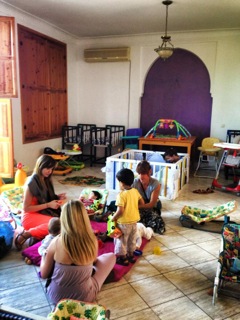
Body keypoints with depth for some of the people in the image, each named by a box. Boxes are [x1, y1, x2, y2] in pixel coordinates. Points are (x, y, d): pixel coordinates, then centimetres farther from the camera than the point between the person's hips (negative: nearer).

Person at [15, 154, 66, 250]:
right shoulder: (31, 183, -17)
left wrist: (57, 197, -2)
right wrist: (48, 205, -21)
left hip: (42, 213, 7)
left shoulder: (46, 180, 6)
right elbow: (26, 208, -16)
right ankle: (26, 234, -14)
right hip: (30, 216, -7)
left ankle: (37, 236, -6)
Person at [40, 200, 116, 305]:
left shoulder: (56, 242, -20)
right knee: (111, 256, 15)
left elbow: (44, 275, -6)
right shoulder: (92, 240, -17)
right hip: (84, 297, -1)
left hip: (57, 296, 1)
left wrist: (44, 256, 13)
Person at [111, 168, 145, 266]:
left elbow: (120, 210, -28)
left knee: (121, 240, 12)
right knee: (132, 239, 23)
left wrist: (113, 218, -12)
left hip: (124, 222, -7)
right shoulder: (135, 191, -4)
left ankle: (123, 258, 24)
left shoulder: (121, 194, -25)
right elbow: (142, 203, 7)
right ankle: (131, 255, 37)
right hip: (134, 220, 7)